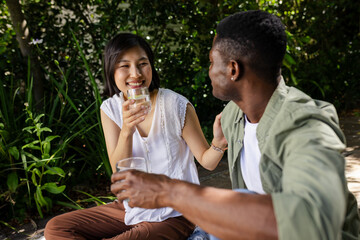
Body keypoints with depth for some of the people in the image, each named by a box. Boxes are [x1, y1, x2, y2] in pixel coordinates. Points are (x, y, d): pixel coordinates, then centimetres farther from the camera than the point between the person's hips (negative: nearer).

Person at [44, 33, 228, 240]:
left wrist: (218, 144, -31)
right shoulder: (110, 109, -3)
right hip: (133, 208, 5)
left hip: (174, 215, -5)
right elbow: (120, 172, -10)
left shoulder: (177, 106, -15)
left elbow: (206, 161, -7)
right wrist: (126, 131, -28)